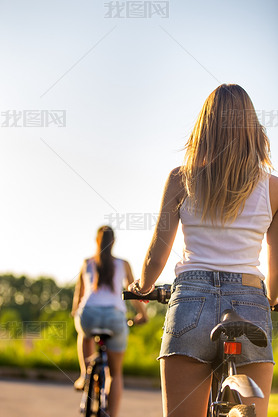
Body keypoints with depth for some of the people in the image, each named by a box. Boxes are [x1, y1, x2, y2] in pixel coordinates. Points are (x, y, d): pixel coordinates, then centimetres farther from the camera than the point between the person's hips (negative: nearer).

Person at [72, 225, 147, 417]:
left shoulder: (87, 263, 21)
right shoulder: (123, 264, 18)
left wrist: (76, 311, 50)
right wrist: (142, 314, 42)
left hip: (89, 313, 1)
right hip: (115, 315, 0)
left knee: (85, 335, 41)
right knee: (116, 373, 17)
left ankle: (85, 373, 22)